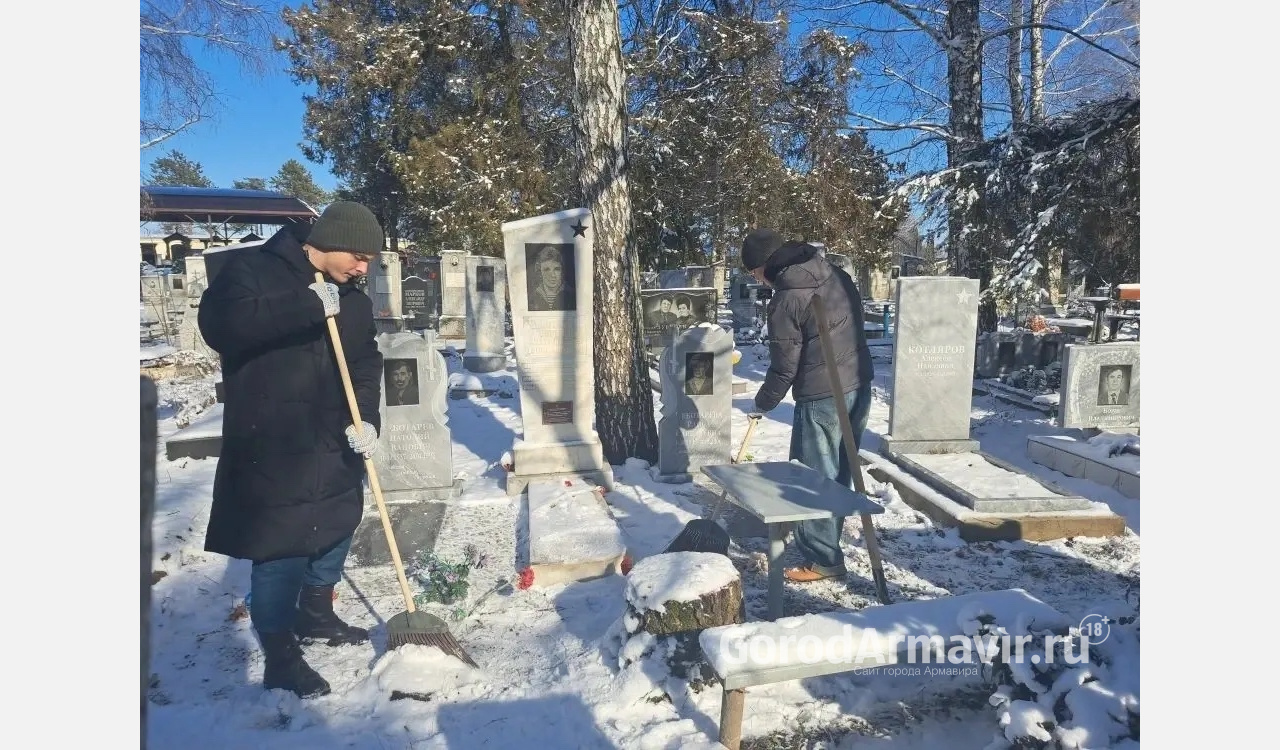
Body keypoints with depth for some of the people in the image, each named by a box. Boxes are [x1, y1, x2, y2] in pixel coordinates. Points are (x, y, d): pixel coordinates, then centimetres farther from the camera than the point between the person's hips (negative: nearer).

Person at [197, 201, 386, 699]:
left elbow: (365, 365, 6)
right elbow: (219, 323, -28)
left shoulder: (352, 299, 9)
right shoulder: (250, 270, -9)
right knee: (281, 551, -3)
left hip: (333, 445, 7)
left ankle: (315, 615, 40)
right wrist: (308, 307, -30)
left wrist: (365, 419, -11)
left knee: (337, 530, 18)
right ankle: (280, 657, 11)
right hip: (271, 449, -7)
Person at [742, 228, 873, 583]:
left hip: (821, 399, -9)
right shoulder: (838, 275, 6)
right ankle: (826, 538, 32)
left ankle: (823, 559, 11)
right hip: (859, 386, 9)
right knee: (838, 471, 18)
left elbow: (784, 367, -12)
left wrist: (764, 402, 5)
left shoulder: (786, 301, -17)